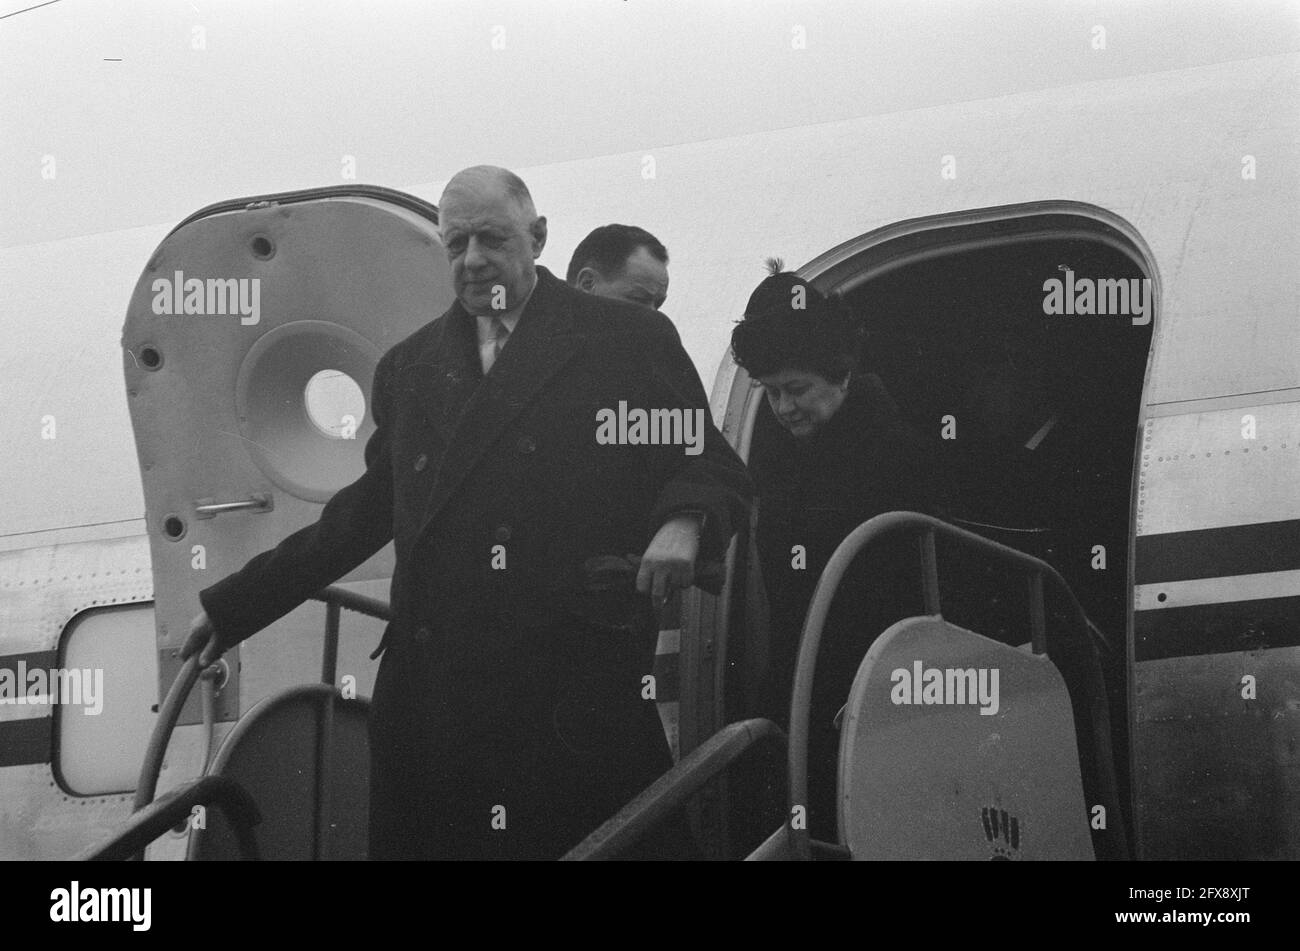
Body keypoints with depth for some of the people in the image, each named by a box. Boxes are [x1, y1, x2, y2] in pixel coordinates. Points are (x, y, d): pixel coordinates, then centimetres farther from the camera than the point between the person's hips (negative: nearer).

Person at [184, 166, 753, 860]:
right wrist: (233, 605, 21)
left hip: (581, 686, -3)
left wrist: (682, 524, -18)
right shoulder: (410, 366, 19)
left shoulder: (630, 341, 6)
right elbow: (368, 508, 23)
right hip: (432, 691, 4)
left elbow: (711, 470, 6)